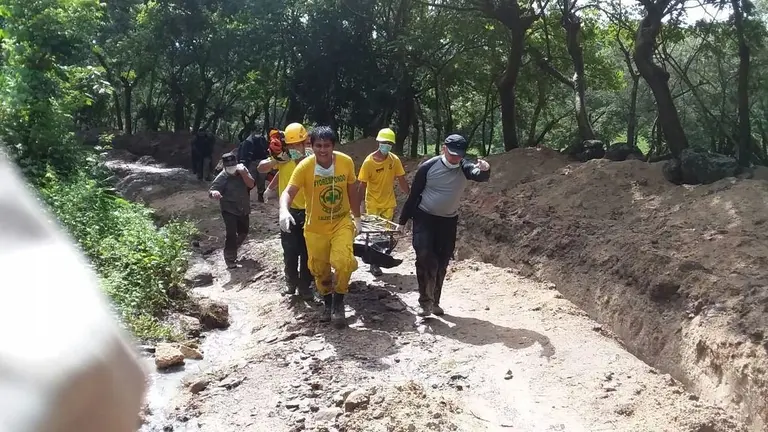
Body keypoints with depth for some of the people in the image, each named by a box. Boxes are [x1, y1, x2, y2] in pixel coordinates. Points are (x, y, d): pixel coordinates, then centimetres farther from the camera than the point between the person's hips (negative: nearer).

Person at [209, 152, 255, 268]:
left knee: (243, 232, 20)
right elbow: (211, 191, -26)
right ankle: (230, 259, -2)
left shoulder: (242, 169, -5)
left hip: (243, 209, 6)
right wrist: (214, 193, -50)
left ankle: (233, 249, 46)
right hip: (229, 210, -5)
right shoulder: (222, 177, -18)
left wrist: (242, 173, -27)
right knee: (231, 234, -15)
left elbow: (251, 184, -13)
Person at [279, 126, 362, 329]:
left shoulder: (346, 162, -13)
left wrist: (357, 218, 8)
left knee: (343, 261, -21)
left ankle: (338, 303, 2)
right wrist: (284, 211, -49)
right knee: (319, 269, 11)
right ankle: (327, 303, 39)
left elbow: (352, 191, 2)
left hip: (342, 222, 0)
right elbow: (289, 192, -28)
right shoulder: (304, 167, -19)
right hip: (315, 227, 0)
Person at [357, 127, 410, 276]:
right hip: (373, 204, -3)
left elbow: (402, 181, 0)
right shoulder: (369, 161, -15)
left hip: (389, 203, 3)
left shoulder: (395, 160, -7)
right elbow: (362, 186, -10)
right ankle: (373, 263, 15)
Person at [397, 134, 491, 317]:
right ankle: (425, 301, -9)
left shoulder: (464, 167, -10)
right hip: (425, 218, -3)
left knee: (441, 262, 9)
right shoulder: (428, 167, -13)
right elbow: (414, 194, -6)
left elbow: (480, 176, -31)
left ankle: (434, 301, 23)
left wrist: (484, 169, -56)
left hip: (448, 221, 3)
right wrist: (403, 220, -2)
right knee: (424, 256, -16)